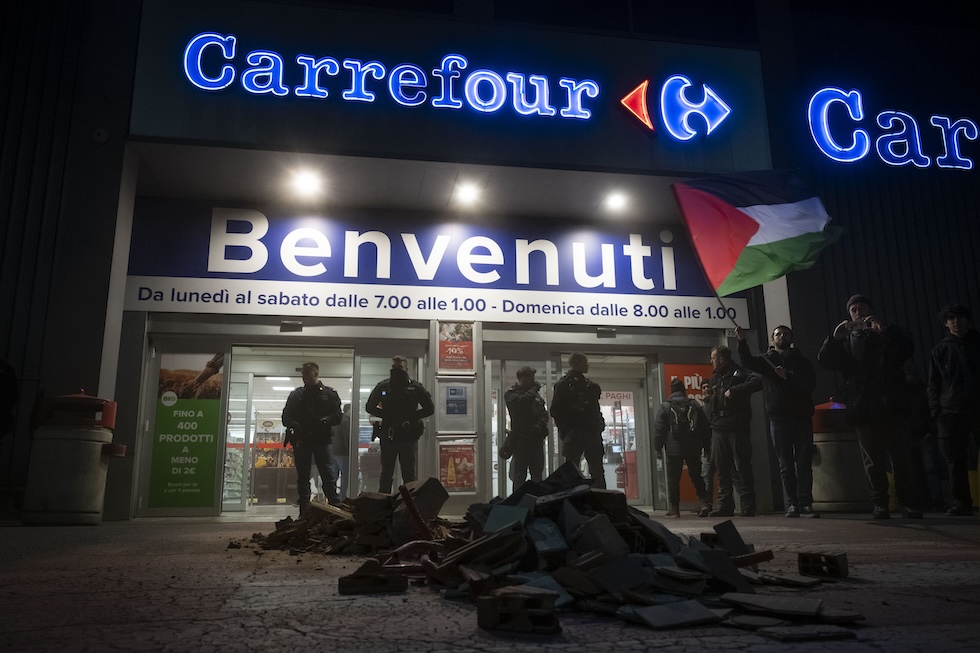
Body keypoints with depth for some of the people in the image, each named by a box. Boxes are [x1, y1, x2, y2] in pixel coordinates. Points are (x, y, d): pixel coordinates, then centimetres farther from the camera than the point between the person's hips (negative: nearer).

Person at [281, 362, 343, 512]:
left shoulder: (329, 394, 7)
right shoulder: (296, 394, 14)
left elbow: (337, 416, 0)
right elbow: (286, 417, 10)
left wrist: (323, 421, -19)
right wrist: (295, 425, -11)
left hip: (321, 439, -3)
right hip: (301, 440, 3)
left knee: (327, 474, -8)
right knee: (302, 477, 6)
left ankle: (335, 506, -7)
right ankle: (304, 513, 12)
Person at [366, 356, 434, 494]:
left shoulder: (415, 387, 1)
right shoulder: (383, 386, 5)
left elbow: (430, 408, 3)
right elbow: (370, 407, 11)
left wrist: (412, 417, -7)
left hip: (408, 436, -1)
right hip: (388, 436, 1)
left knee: (409, 474, 3)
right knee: (386, 474, 7)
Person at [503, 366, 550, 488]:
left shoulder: (535, 394, 15)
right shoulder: (510, 394, -3)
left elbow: (544, 413, 10)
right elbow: (522, 401, -24)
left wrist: (540, 425, -11)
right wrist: (534, 389, -9)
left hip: (536, 439, 6)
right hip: (520, 440, -6)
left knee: (537, 475, 11)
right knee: (519, 475, -2)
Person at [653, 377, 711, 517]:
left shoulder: (665, 407, -3)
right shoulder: (695, 405, 6)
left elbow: (658, 429, -5)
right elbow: (705, 427, 9)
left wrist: (658, 448, 2)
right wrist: (706, 446, 16)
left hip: (673, 449, -3)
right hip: (694, 448, 3)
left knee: (673, 479, 3)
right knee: (696, 476, 13)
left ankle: (674, 508, 3)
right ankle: (704, 502, -2)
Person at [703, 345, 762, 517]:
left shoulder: (739, 373, -2)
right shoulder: (714, 378, 21)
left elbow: (757, 382, -20)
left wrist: (734, 390, -22)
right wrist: (707, 397, 7)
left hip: (737, 427, -7)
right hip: (718, 429, 8)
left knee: (742, 468, -6)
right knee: (722, 468, 8)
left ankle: (748, 507, -3)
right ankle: (725, 505, 13)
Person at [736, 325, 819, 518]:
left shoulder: (802, 361, 13)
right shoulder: (767, 360, 11)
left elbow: (810, 384, -2)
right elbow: (747, 362, -9)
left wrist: (789, 376, -16)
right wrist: (742, 342, -25)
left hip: (802, 416, 0)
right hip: (778, 418, 0)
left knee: (804, 462, -3)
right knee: (785, 464, 1)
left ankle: (805, 504, -3)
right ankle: (792, 505, 2)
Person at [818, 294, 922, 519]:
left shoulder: (890, 333, 16)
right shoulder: (846, 340, 18)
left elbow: (906, 351, -3)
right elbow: (824, 360, 2)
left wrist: (884, 331, -18)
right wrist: (834, 338, -16)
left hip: (891, 406, -1)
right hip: (863, 409, 1)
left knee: (901, 457, -2)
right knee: (873, 460, -1)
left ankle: (908, 504, 4)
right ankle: (880, 504, 2)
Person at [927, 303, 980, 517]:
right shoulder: (940, 350, 12)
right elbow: (934, 384, 10)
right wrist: (936, 409, -1)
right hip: (951, 412, 0)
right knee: (956, 460, -1)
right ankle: (961, 502, 3)